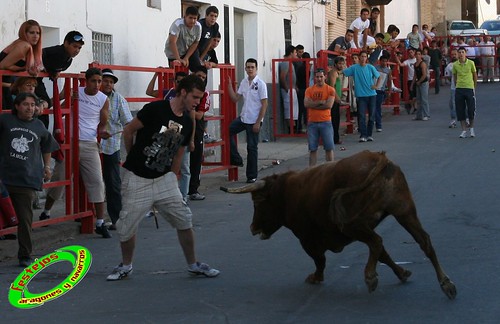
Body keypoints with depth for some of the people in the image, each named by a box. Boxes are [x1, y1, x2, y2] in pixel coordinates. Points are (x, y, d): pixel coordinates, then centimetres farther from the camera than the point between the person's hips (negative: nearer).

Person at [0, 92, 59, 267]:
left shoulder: (39, 126, 11)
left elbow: (46, 146, 27)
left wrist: (46, 166, 22)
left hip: (27, 178, 2)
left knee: (25, 218, 3)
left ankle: (25, 255, 13)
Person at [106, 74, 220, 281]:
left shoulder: (187, 124, 4)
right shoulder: (155, 109, -16)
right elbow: (128, 131, -6)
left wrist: (172, 178, 12)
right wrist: (135, 160, 6)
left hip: (164, 179, 5)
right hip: (137, 179, -5)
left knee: (184, 221, 1)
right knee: (127, 227, 2)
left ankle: (193, 265, 16)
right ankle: (126, 266, 25)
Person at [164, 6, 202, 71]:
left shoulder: (198, 26, -13)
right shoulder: (178, 24, -29)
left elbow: (195, 43, -4)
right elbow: (172, 42, -38)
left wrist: (186, 58, -14)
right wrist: (178, 59, -45)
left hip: (189, 51, 5)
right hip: (174, 53, -4)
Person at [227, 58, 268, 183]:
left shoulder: (260, 84, -11)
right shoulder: (243, 82, 7)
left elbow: (264, 104, -12)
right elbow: (235, 98, 8)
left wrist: (258, 122, -15)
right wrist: (229, 85, -3)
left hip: (254, 121, -6)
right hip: (243, 118, 6)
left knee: (252, 147, 0)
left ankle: (252, 176, 10)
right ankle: (236, 159, 11)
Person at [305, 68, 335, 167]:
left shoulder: (330, 90, 1)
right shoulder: (309, 90, 7)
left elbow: (329, 105, -12)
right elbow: (307, 104, -7)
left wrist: (314, 104, -7)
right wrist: (320, 102, -13)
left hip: (326, 122, -2)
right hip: (312, 123, 2)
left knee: (329, 147, -1)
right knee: (312, 148, 4)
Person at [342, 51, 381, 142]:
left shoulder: (370, 67, 4)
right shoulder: (354, 68, 0)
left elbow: (379, 76, 13)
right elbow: (343, 72, -5)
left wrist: (377, 86, 1)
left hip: (371, 94, 2)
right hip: (361, 95, -2)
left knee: (372, 115, 5)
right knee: (361, 116, -8)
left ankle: (369, 134, 15)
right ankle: (363, 135, -8)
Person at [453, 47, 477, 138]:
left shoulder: (471, 63, -2)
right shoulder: (455, 65, 2)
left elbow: (475, 76, 7)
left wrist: (474, 87, 8)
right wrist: (457, 86, 8)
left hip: (469, 88, -2)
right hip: (459, 89, 2)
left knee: (471, 109, -1)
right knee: (460, 110, 0)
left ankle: (471, 128, 20)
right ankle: (464, 130, 7)